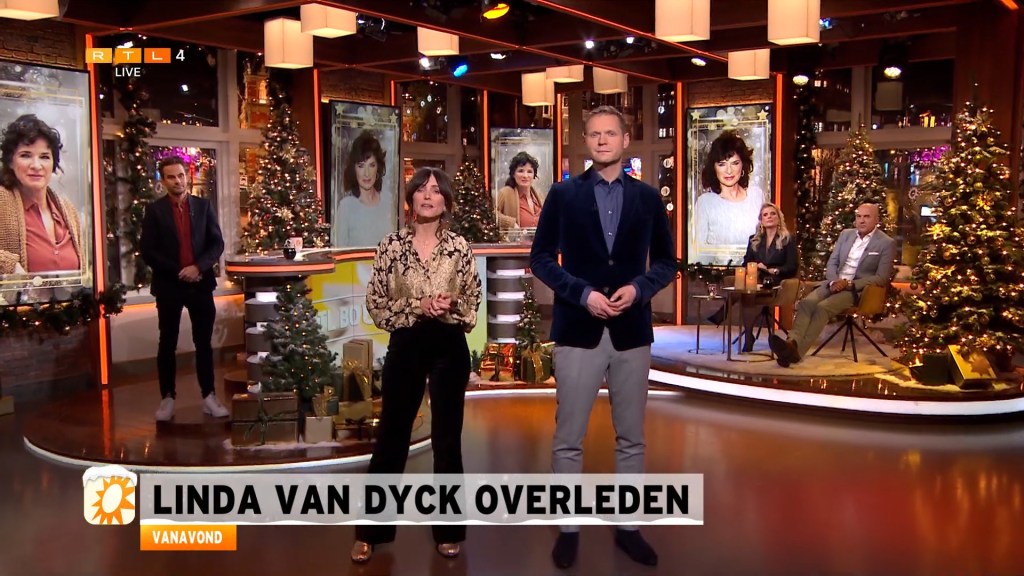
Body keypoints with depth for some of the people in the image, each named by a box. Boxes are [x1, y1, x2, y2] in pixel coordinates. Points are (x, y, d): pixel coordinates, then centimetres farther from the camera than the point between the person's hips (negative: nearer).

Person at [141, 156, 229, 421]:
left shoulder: (203, 206, 5)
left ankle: (209, 396, 13)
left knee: (204, 342, 6)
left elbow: (217, 243, 2)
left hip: (201, 283, 1)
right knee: (167, 344, 5)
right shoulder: (154, 210, -1)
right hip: (168, 285, -1)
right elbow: (147, 251, -6)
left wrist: (198, 267, -13)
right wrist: (178, 272, -13)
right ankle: (167, 398, 13)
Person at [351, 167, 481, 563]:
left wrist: (451, 308, -15)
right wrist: (418, 307, -16)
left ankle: (447, 530, 23)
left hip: (449, 348, 1)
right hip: (406, 347, 0)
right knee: (391, 437, 7)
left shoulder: (459, 247, 1)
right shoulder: (391, 245, -1)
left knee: (447, 439, 9)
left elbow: (472, 301, 5)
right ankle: (371, 531, 20)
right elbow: (376, 304, -3)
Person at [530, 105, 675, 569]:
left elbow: (666, 261, 9)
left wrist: (639, 288, -11)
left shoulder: (648, 197, 6)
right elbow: (540, 257, 0)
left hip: (632, 332, 2)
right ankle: (569, 529, 18)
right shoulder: (563, 194, 1)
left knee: (631, 439, 11)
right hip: (578, 331, -2)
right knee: (568, 439, 4)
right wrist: (582, 293, -13)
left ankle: (628, 527, 25)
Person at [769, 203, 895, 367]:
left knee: (822, 307, -32)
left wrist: (849, 284, -17)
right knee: (806, 302, -26)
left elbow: (882, 278, -7)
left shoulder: (887, 243, -1)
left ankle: (797, 349, -44)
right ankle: (792, 342, -47)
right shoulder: (845, 234, 15)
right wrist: (834, 281, -7)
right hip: (835, 283, 5)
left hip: (857, 289, -5)